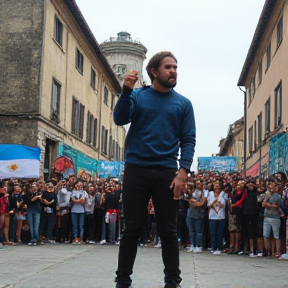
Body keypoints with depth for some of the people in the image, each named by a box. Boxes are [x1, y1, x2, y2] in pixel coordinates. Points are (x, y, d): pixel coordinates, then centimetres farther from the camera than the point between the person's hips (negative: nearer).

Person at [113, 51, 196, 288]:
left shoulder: (183, 103, 8)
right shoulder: (137, 95, 8)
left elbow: (188, 140, 3)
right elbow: (120, 119, -5)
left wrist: (183, 172, -10)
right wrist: (126, 90, -18)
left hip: (167, 172, 1)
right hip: (136, 170, 0)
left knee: (168, 231, 4)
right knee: (132, 229, 3)